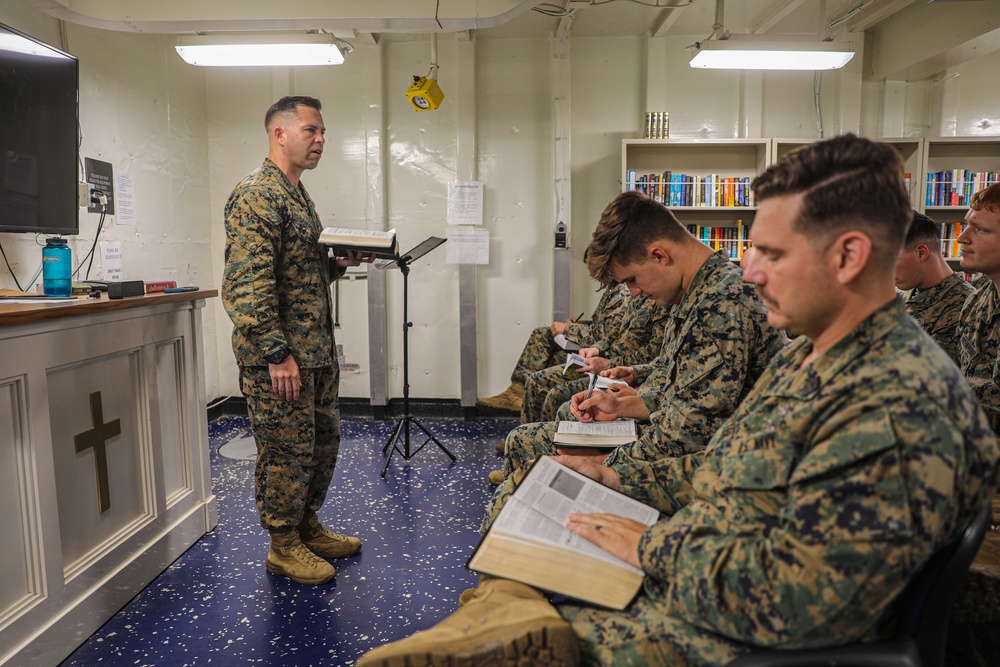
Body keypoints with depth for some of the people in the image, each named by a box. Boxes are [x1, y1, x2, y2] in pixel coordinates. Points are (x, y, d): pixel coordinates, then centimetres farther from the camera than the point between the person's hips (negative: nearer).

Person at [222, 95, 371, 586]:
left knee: (323, 440, 17)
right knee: (286, 450, 2)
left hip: (316, 349, 10)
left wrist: (338, 262, 9)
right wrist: (276, 353, -24)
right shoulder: (256, 195, -14)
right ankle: (283, 547, 19)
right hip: (279, 354, -10)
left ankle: (308, 528, 34)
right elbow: (248, 282, -22)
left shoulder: (296, 193, 18)